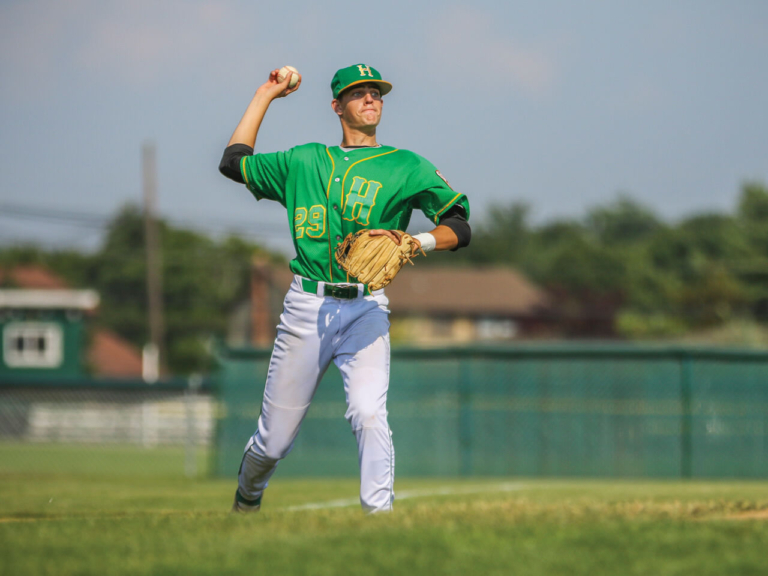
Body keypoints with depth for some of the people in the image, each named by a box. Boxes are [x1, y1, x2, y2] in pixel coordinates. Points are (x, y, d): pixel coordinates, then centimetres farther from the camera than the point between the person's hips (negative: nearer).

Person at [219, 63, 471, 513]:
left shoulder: (406, 167, 9)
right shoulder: (305, 162, 16)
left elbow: (460, 228, 3)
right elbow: (234, 162, 21)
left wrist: (413, 242, -16)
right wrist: (266, 96, 26)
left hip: (365, 311, -1)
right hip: (306, 308, 1)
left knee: (369, 415, -25)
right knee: (275, 441, 6)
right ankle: (248, 495, 36)